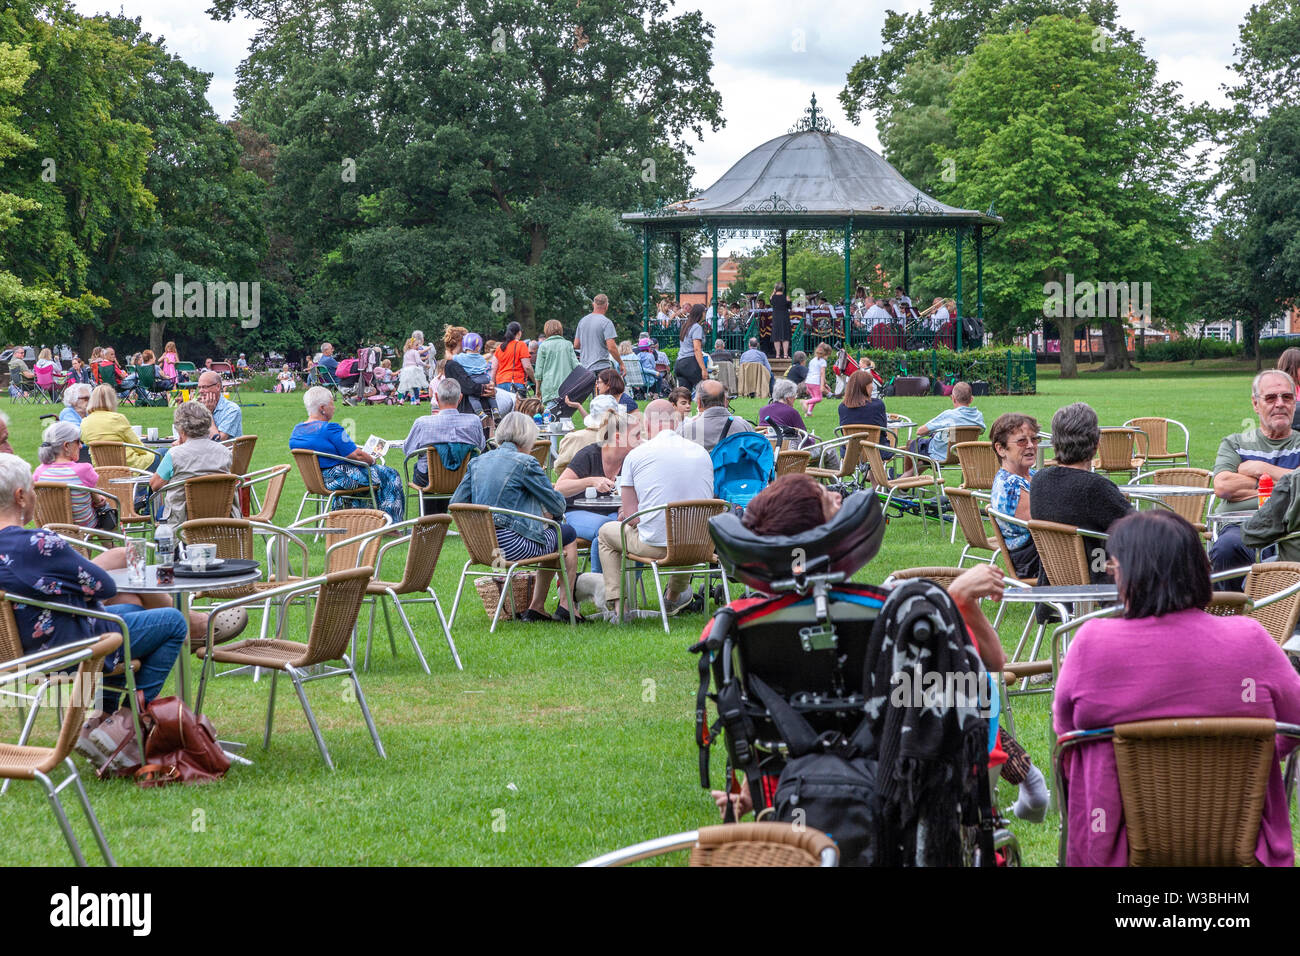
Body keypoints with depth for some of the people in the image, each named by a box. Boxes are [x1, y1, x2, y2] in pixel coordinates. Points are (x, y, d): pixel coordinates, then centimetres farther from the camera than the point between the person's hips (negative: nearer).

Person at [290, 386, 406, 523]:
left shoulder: (296, 430, 3)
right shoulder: (330, 429, -23)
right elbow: (357, 455, -21)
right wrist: (372, 460, 0)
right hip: (338, 478, -9)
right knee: (389, 475, 6)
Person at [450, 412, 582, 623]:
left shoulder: (478, 462, 10)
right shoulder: (525, 463, -10)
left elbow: (456, 504, 10)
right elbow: (557, 504, -2)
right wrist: (552, 515, 21)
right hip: (512, 545, -7)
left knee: (550, 539, 29)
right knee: (568, 534, 17)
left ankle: (536, 608, 27)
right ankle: (566, 606, 19)